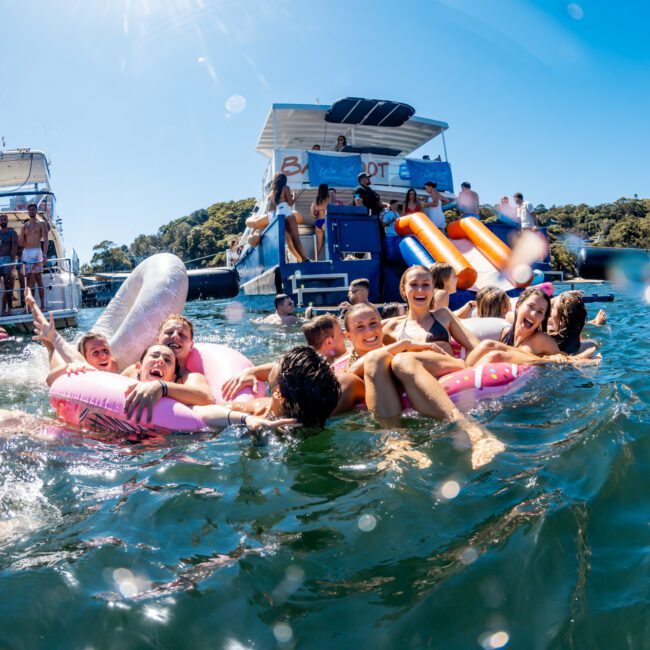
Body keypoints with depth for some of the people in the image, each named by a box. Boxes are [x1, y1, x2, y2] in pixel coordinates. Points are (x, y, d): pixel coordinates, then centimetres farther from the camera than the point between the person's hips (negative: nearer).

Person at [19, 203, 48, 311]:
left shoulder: (41, 223, 4)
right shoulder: (24, 226, 17)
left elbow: (45, 239, -6)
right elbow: (21, 243, 15)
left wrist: (44, 254, -17)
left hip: (36, 252, -5)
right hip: (26, 253, 5)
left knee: (38, 279, -8)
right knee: (29, 279, 3)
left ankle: (43, 305, -9)